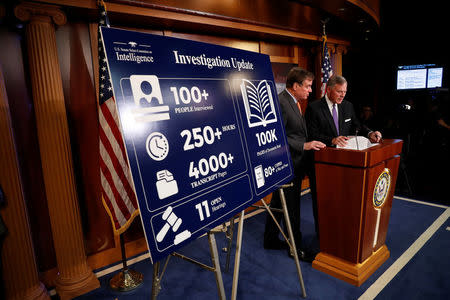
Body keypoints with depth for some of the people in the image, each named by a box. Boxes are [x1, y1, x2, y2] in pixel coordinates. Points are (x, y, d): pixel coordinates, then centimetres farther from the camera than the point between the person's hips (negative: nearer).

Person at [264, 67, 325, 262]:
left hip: (295, 164, 10)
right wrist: (304, 146, -25)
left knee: (278, 204, 19)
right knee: (291, 208, 4)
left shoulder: (294, 102, 14)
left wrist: (309, 144, 14)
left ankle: (270, 240, 34)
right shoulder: (280, 103, -19)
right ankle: (295, 248, 22)